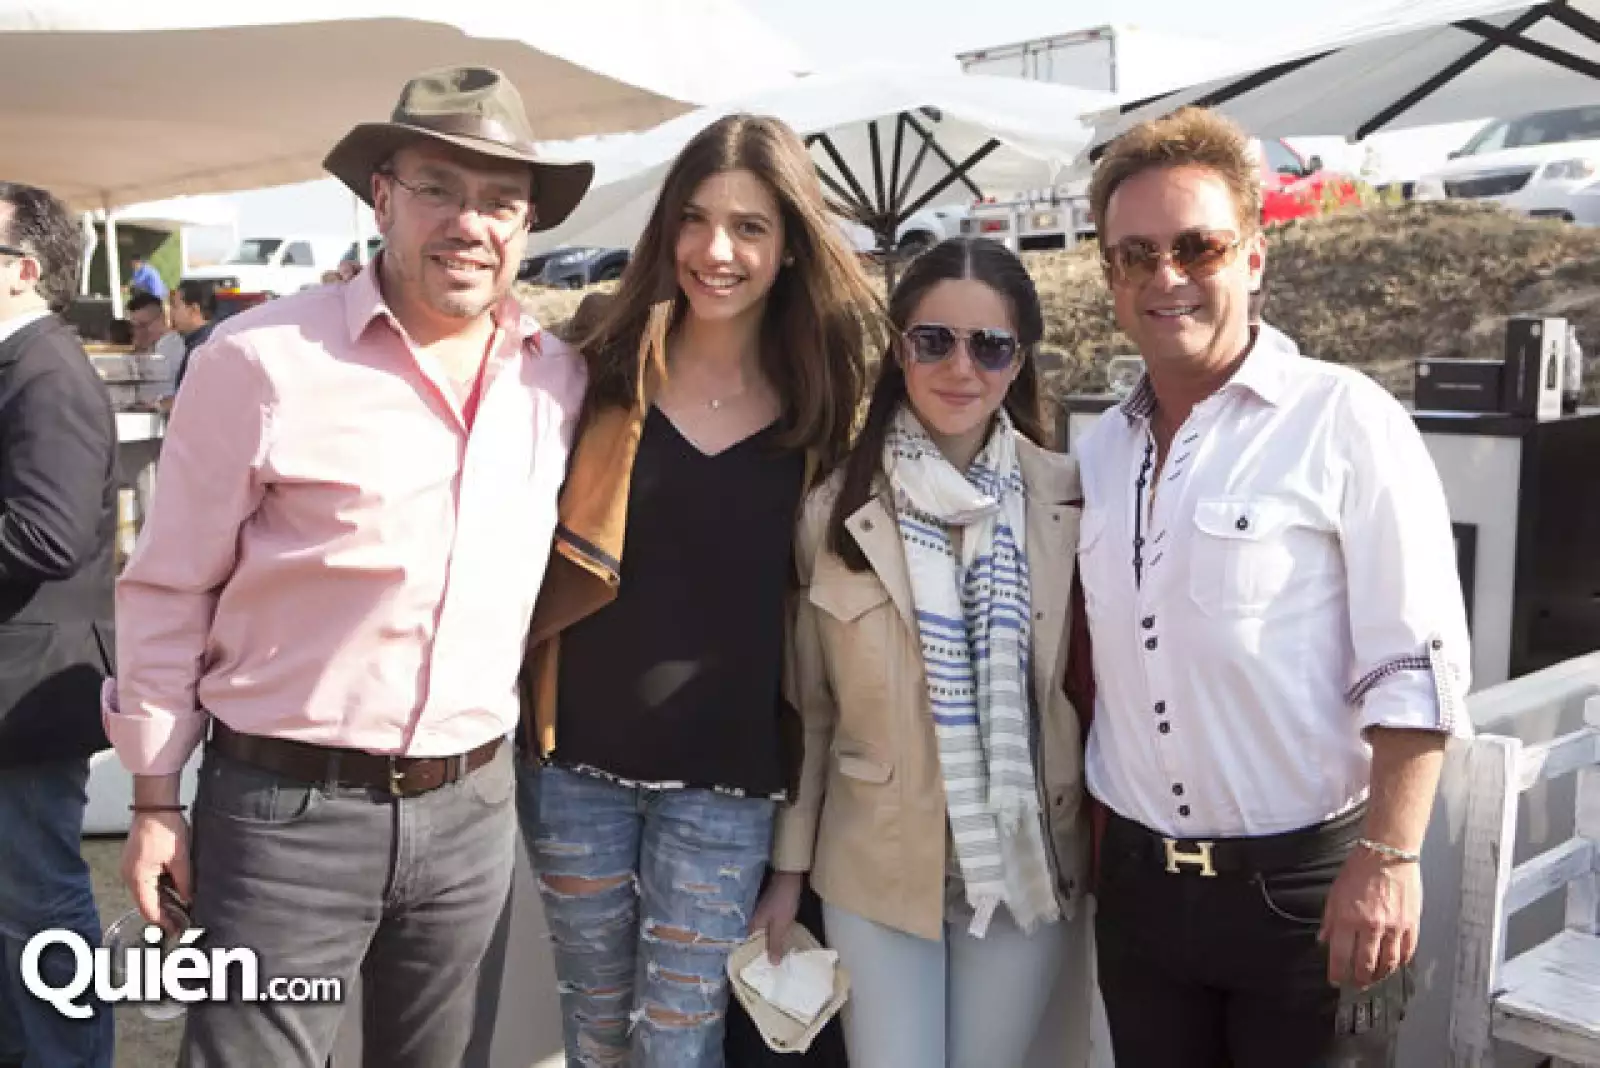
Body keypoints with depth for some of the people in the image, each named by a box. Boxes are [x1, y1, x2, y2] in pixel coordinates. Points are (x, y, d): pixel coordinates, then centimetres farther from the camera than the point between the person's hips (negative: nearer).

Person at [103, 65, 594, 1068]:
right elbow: (169, 591, -5)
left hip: (473, 806, 4)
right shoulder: (262, 359, -12)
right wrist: (156, 796, -1)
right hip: (286, 808, -4)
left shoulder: (562, 378, 0)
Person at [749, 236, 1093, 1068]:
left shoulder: (1068, 500, -7)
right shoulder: (835, 508, -6)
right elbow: (808, 705, 1)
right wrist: (788, 866, 4)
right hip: (876, 867, 0)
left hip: (1026, 865, 1)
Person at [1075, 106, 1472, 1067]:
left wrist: (1388, 858, -19)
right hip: (1139, 884, 5)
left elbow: (1417, 668, -13)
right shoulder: (1099, 451, 7)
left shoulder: (1344, 420, -10)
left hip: (1308, 886, -5)